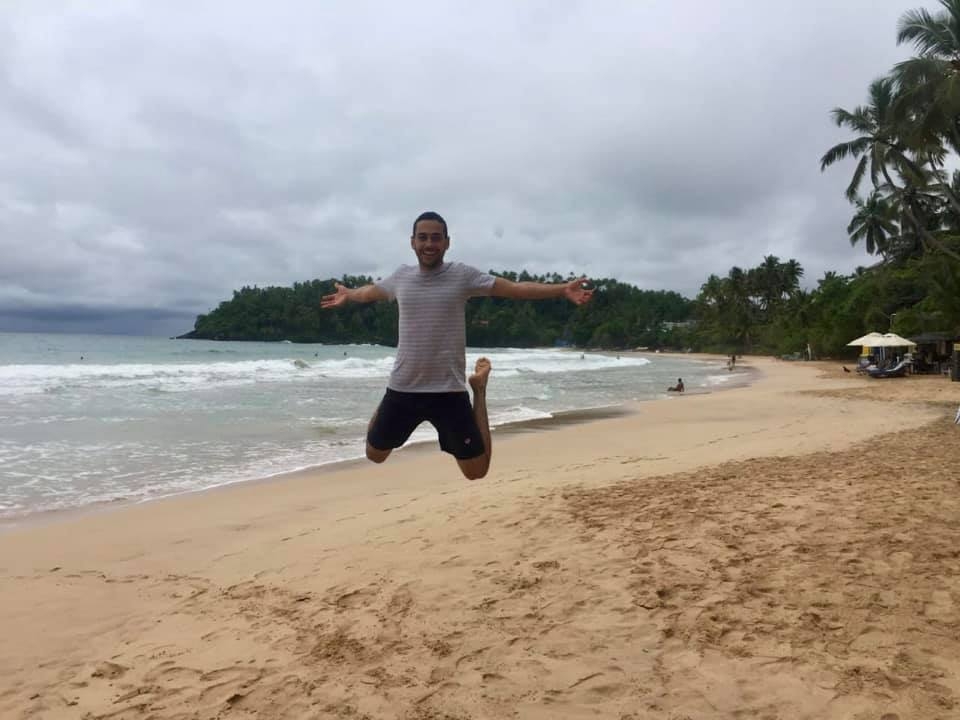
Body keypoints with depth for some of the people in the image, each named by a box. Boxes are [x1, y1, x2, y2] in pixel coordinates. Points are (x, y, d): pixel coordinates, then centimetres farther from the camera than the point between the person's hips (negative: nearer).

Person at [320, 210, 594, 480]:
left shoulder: (463, 275, -5)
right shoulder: (401, 276, 4)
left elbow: (516, 289, -9)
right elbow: (370, 291, 26)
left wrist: (562, 289, -19)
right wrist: (347, 295, 44)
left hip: (449, 391, -3)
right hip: (402, 388, 3)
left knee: (477, 471, 3)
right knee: (374, 455, 17)